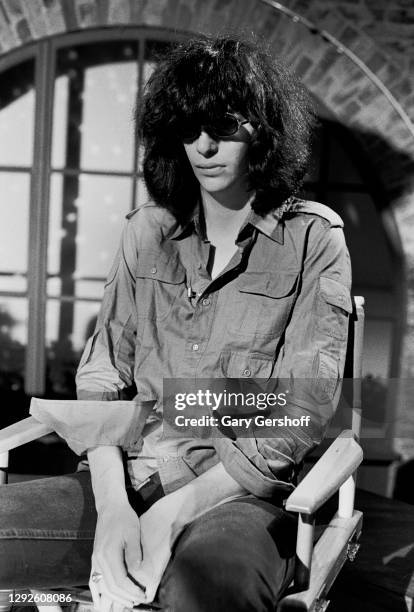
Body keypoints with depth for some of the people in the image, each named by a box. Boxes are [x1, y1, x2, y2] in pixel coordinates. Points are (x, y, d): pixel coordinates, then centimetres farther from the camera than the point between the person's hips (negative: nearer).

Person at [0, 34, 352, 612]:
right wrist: (111, 503, -11)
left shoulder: (313, 238, -1)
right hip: (126, 482, 4)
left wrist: (173, 511, -13)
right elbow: (101, 372, 6)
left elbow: (301, 412, -7)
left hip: (242, 496, -4)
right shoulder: (148, 230, 11)